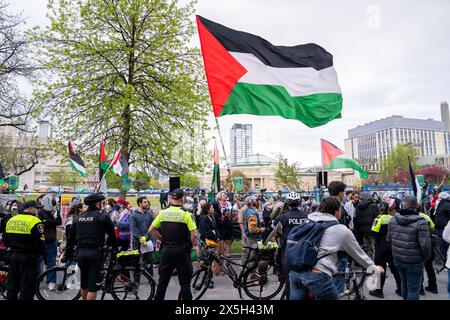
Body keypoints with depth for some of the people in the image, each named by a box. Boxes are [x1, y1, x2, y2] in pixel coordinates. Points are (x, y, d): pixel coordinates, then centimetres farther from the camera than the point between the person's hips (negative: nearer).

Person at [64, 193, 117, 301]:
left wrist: (67, 254, 20)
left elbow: (71, 238, 14)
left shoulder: (79, 217, 12)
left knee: (83, 283, 20)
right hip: (95, 252, -6)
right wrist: (114, 248, 11)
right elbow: (112, 234, -3)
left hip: (80, 252, 6)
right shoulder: (102, 217, -6)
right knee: (92, 285, -1)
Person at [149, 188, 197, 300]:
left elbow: (151, 230, 2)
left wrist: (162, 239, 12)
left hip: (166, 249, 4)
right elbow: (194, 234, -16)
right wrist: (191, 245, 2)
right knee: (184, 281, 7)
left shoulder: (163, 213, -1)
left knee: (163, 279, 18)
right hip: (181, 250, -4)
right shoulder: (186, 214, -13)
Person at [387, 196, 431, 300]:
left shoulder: (393, 220, -2)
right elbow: (425, 245, -19)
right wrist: (426, 258, -1)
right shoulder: (421, 222, -19)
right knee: (413, 289, 9)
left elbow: (389, 239, 5)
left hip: (397, 259, 5)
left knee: (404, 283, 25)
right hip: (414, 261, -5)